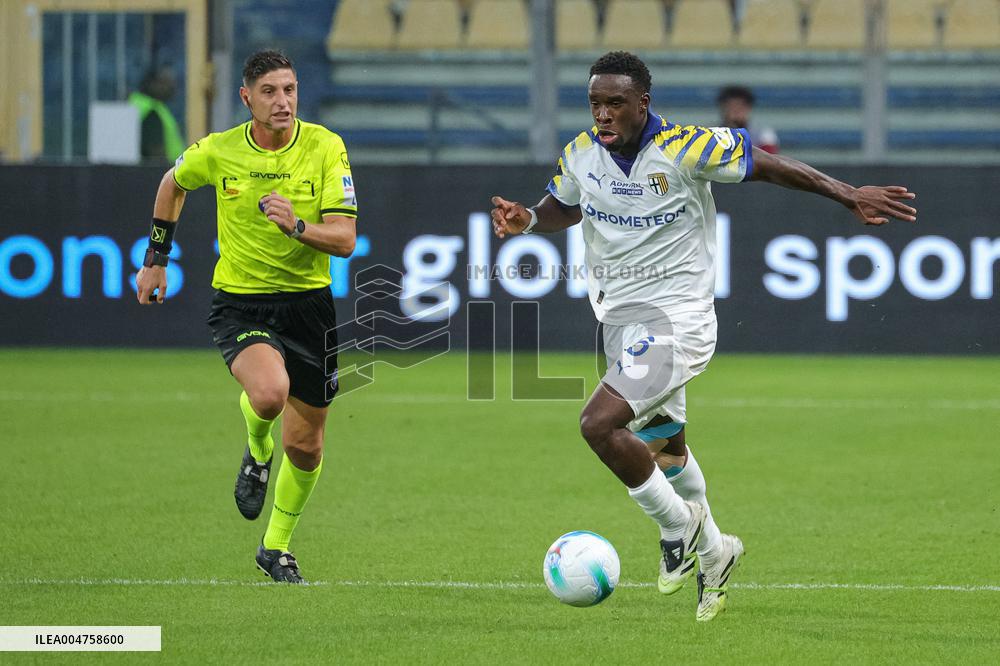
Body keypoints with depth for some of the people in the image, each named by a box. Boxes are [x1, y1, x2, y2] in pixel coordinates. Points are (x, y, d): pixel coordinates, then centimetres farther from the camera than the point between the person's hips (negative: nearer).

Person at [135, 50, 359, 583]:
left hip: (307, 304, 2)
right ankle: (257, 451, 4)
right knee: (269, 391, -33)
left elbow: (344, 239, -12)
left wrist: (298, 226, -31)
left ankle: (276, 548, 33)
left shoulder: (325, 147, -9)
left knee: (305, 445, 8)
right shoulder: (218, 152, -7)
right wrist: (156, 258, 18)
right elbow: (173, 184, 17)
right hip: (239, 304, -1)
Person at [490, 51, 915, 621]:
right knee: (666, 449, 19)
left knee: (600, 424, -22)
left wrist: (849, 195, -9)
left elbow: (768, 165, -9)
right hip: (619, 320, 7)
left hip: (676, 319, -7)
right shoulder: (580, 156, -1)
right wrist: (526, 220, -3)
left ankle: (681, 529, -2)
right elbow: (563, 208, 19)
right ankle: (711, 557, 39)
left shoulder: (686, 148, -18)